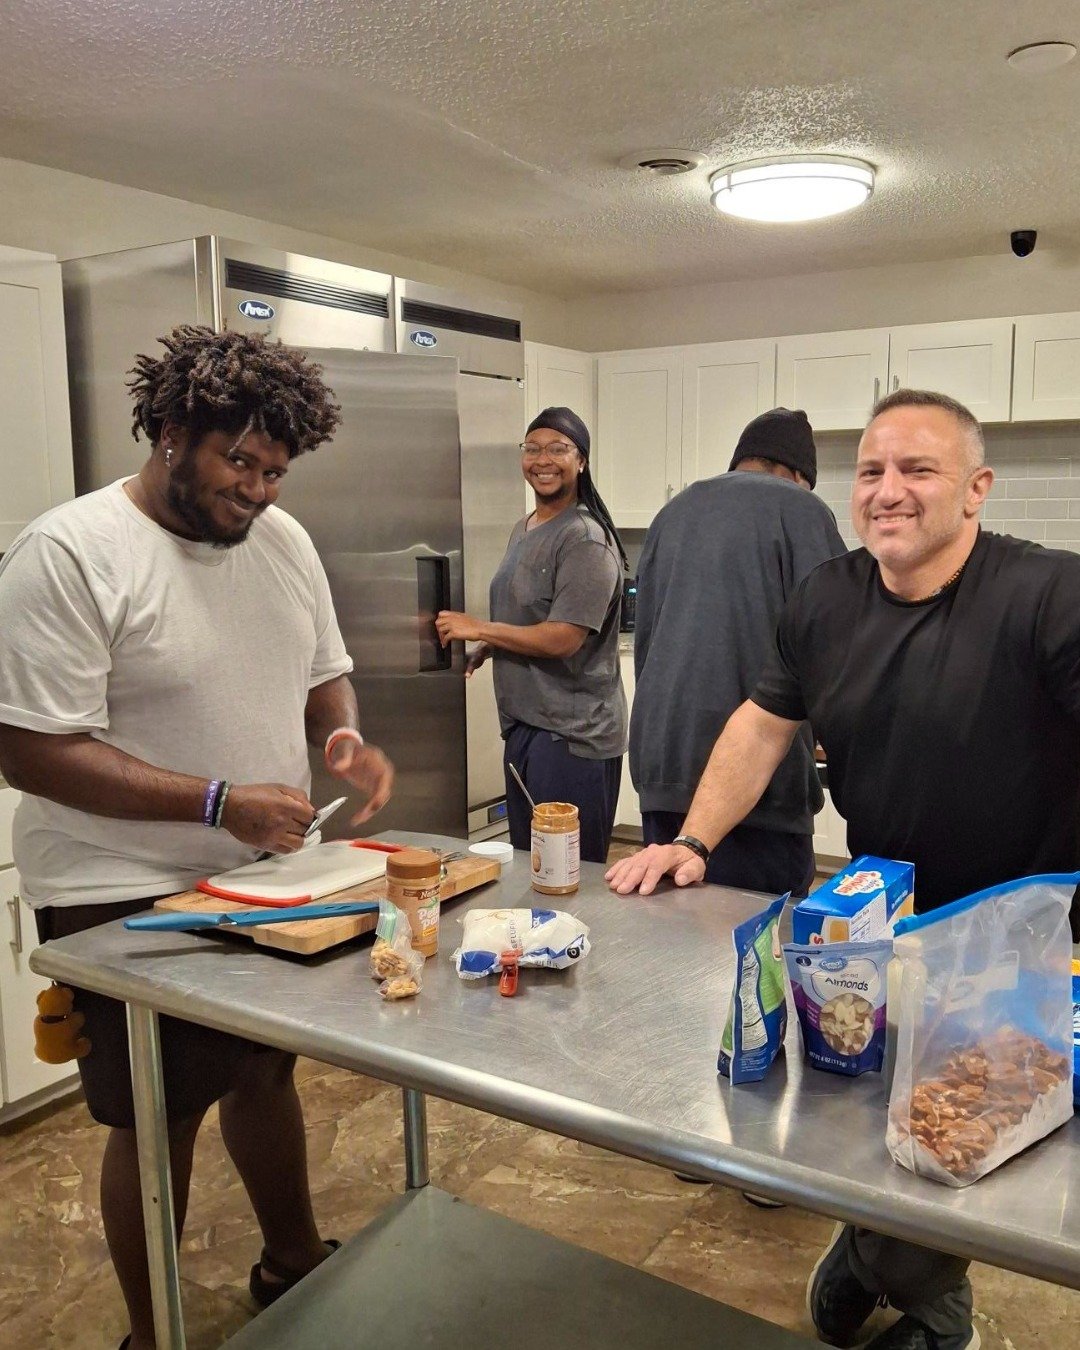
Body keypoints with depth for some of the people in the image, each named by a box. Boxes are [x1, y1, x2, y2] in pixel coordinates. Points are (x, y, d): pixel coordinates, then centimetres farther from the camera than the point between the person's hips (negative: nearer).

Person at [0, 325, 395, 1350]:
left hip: (267, 876, 6)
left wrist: (344, 738, -9)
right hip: (129, 903, -6)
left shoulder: (281, 538, 2)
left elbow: (323, 672, 14)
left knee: (266, 1072, 22)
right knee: (158, 1120, 9)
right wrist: (219, 801, -27)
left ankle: (292, 1264, 46)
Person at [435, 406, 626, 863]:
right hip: (523, 722, 9)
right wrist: (489, 647, 8)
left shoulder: (585, 540, -15)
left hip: (572, 734, -9)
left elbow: (563, 637, -21)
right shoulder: (523, 530, 14)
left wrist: (479, 629, -11)